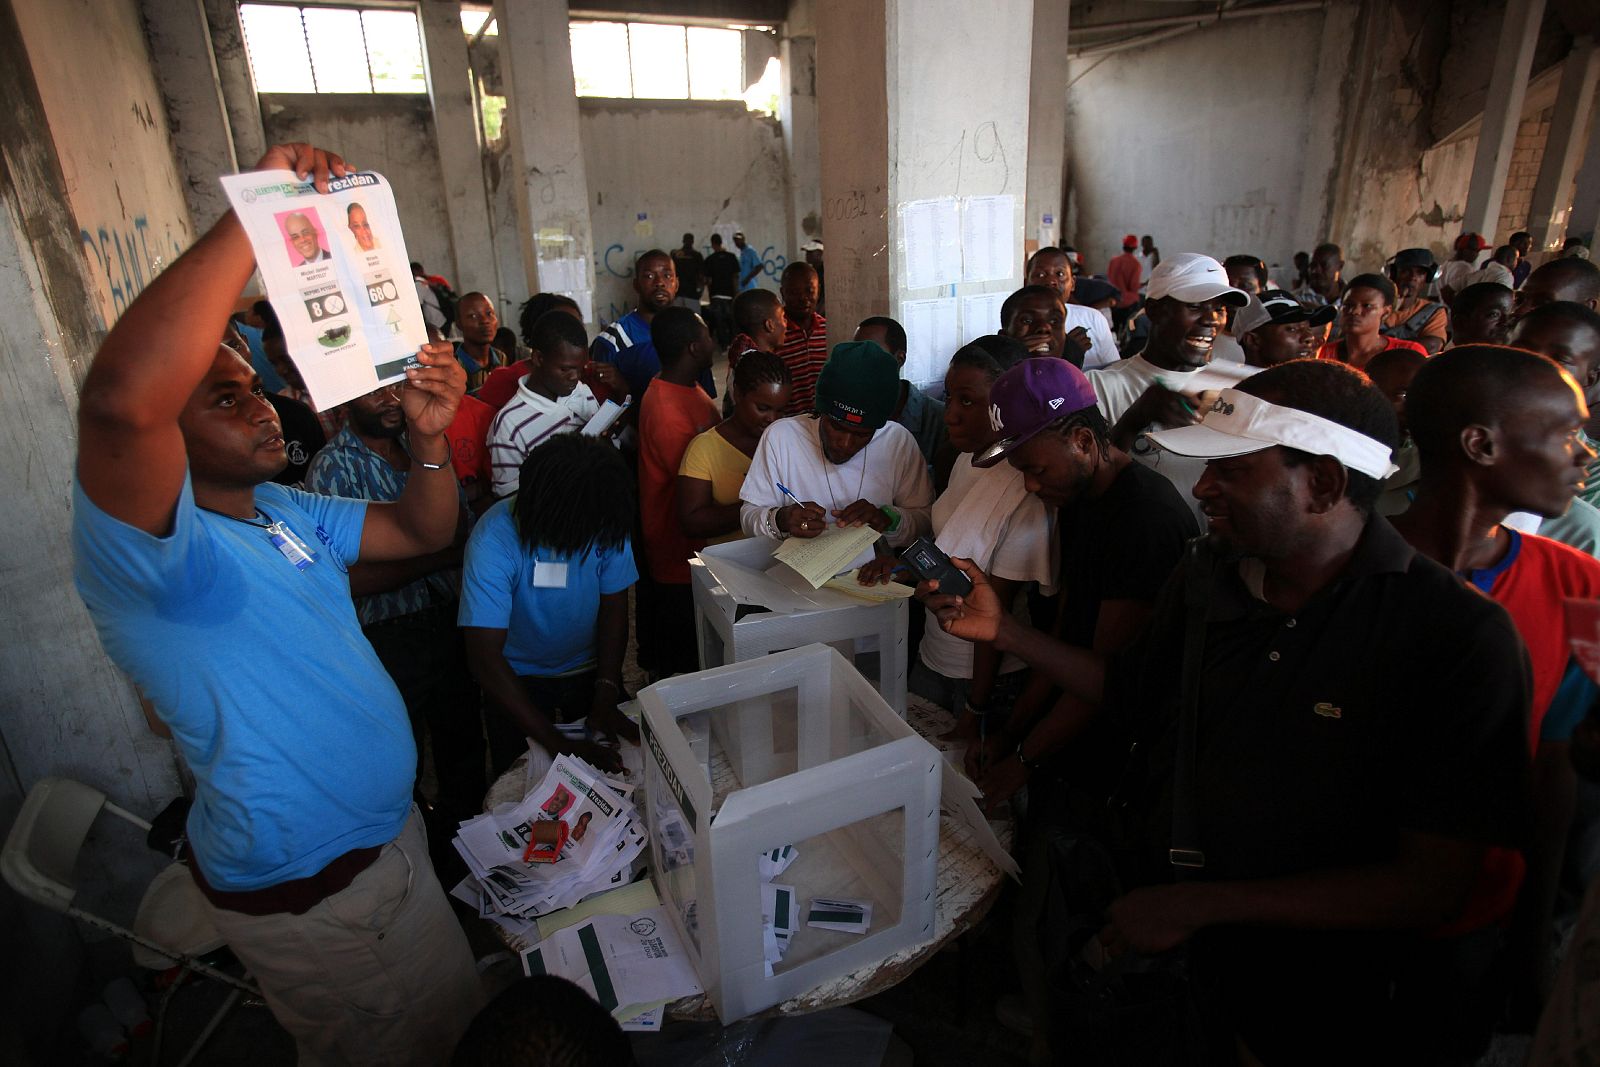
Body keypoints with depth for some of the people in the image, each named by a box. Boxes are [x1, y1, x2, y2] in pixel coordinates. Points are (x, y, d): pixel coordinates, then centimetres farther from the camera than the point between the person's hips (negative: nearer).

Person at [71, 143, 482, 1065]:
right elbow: (123, 399, -46)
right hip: (304, 889, -8)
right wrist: (254, 219, -42)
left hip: (388, 830, 8)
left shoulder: (283, 510, 5)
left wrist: (432, 438, -12)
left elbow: (423, 533, 7)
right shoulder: (145, 545, -25)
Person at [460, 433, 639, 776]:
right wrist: (558, 745, -35)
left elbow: (614, 606, -9)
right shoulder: (494, 539, -31)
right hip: (520, 683, -2)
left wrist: (606, 694, -20)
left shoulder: (606, 523, -21)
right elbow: (485, 658, -31)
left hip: (593, 672, 3)